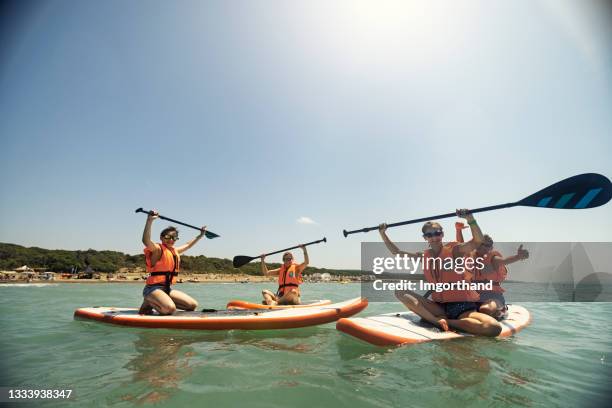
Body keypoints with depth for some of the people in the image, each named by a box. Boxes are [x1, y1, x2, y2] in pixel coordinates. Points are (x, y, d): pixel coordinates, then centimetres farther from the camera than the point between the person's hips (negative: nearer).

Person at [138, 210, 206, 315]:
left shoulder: (175, 251, 14)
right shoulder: (157, 249, -10)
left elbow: (188, 245, 34)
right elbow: (146, 240, -32)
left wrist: (200, 235, 37)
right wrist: (150, 220, -44)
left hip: (168, 289, 8)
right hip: (154, 288, -8)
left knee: (193, 305, 2)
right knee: (170, 309, -34)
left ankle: (165, 302, 12)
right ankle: (148, 303, -3)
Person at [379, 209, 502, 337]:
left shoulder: (453, 250, -3)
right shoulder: (424, 255, 9)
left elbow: (478, 241, -22)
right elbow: (396, 252, 13)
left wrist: (470, 219, -34)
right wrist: (383, 233, 5)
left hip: (464, 306, -3)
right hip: (440, 306, 4)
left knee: (494, 328, -32)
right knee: (401, 292, -13)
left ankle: (447, 321, -14)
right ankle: (437, 321, -28)